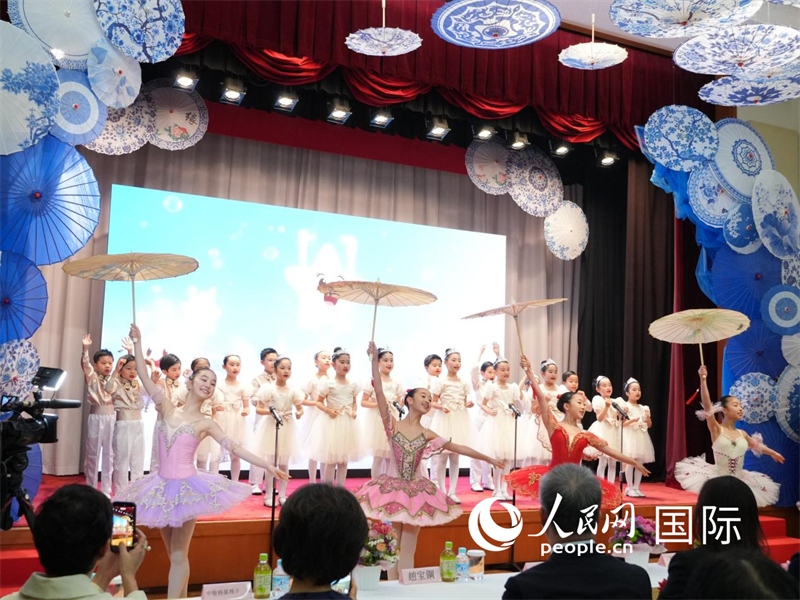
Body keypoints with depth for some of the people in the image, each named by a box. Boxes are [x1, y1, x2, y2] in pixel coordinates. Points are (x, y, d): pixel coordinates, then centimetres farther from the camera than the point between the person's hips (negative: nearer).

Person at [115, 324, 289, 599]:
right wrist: (137, 342, -3)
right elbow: (144, 377, 0)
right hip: (162, 486, 3)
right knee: (173, 554, 11)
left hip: (186, 487, -3)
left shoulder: (206, 424, 0)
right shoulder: (168, 410, 4)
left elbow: (235, 448, -5)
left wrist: (267, 466, -14)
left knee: (179, 556, -1)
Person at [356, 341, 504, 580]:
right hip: (392, 488, -2)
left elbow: (459, 448, 10)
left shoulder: (427, 434, 5)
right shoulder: (393, 426, -4)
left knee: (407, 552, 4)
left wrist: (489, 459, 12)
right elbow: (379, 392, -14)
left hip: (416, 492, 2)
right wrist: (375, 361, -20)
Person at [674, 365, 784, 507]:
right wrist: (703, 379, -31)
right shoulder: (716, 429, -8)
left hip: (739, 481, 5)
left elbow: (756, 445, 30)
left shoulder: (742, 434, 8)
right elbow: (707, 405, -21)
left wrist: (772, 453, 44)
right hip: (718, 479, -5)